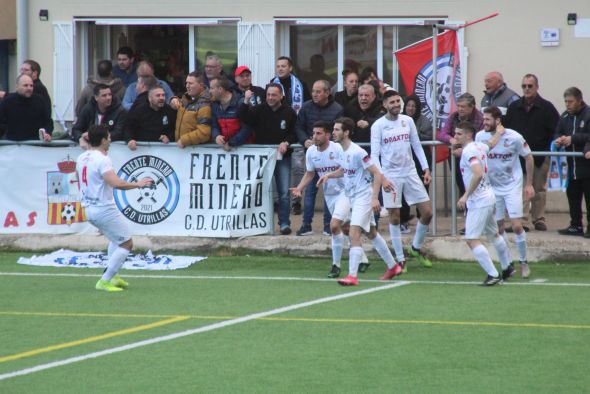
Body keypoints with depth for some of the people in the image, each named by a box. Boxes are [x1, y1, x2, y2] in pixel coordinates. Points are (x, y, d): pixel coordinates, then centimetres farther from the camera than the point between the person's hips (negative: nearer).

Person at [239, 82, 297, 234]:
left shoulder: (289, 113, 0)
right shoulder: (259, 109, 0)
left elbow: (295, 134, 5)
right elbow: (244, 119, -14)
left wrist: (286, 142, -13)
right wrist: (246, 102, -27)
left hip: (282, 156, -1)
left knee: (284, 193, -4)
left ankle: (284, 223, 1)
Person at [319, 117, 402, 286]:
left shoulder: (358, 153, -20)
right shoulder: (343, 152, 6)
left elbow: (377, 174, -19)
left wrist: (375, 198, -25)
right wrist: (329, 175, 8)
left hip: (364, 197, -10)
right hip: (353, 197, 10)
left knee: (354, 234, -18)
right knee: (372, 234, 19)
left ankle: (352, 276, -20)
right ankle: (393, 266, 32)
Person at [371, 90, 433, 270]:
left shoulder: (408, 121, 6)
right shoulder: (378, 125, -6)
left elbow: (417, 146, 12)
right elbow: (374, 154, -8)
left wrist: (426, 169, 6)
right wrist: (380, 176, -21)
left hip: (410, 173, 4)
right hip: (390, 175, -4)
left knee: (427, 212, 0)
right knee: (394, 218, -1)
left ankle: (416, 248, 22)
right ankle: (400, 259, 9)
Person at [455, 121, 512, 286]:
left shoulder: (469, 151, -18)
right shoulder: (480, 146, 8)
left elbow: (478, 174, -31)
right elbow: (491, 143, 30)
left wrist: (466, 195, -29)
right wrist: (499, 132, 49)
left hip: (478, 201, -10)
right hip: (489, 196, 10)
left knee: (471, 240, -12)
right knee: (493, 234, 26)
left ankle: (493, 275, -14)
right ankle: (507, 268, 39)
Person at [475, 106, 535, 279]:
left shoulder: (514, 138, -16)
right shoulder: (480, 137, -7)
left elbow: (528, 158, -2)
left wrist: (529, 184, 0)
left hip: (512, 185, -3)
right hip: (492, 187, 3)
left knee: (517, 226, -10)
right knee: (498, 229, 5)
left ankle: (523, 262, 8)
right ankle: (507, 265, 19)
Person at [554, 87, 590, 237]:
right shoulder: (565, 116, 12)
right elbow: (558, 133, 17)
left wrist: (573, 139, -20)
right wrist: (559, 140, -6)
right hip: (571, 165, 7)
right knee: (572, 196, 11)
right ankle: (576, 225, 18)